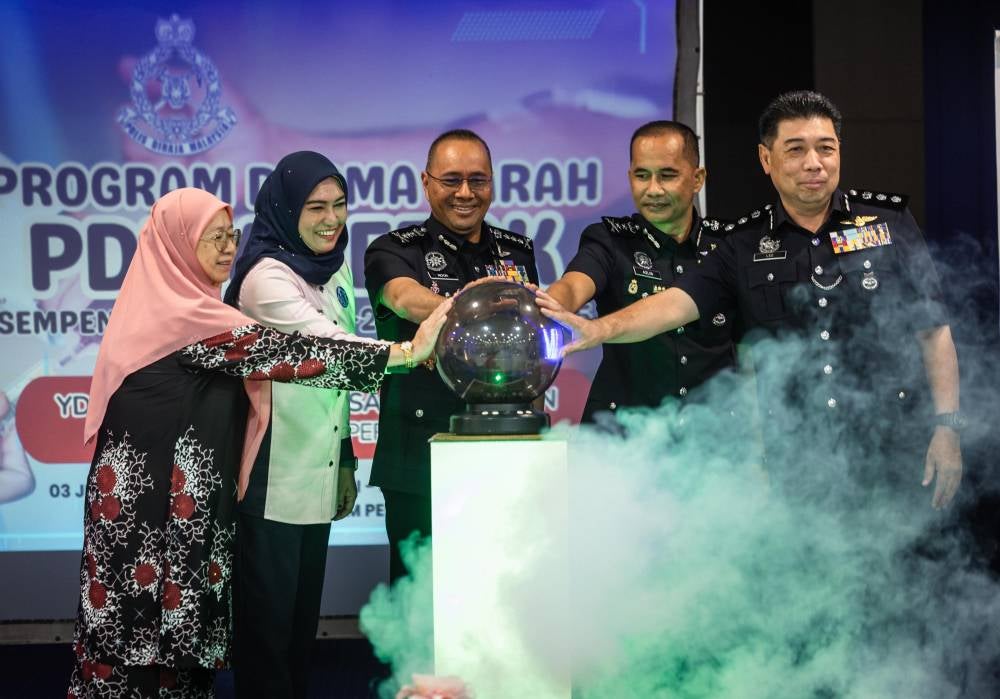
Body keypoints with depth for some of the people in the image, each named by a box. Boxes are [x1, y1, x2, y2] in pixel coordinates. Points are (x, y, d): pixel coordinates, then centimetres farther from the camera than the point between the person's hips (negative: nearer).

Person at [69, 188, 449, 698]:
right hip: (156, 503, -9)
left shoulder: (175, 307, 14)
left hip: (180, 500, 9)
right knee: (156, 628, -3)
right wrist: (405, 351, -25)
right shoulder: (180, 316, -16)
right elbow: (279, 352, -23)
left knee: (156, 628, 10)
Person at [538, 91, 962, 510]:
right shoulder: (744, 246, 6)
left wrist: (946, 428, -3)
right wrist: (600, 329, -25)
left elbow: (934, 331, 5)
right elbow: (678, 302, -7)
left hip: (894, 458, -1)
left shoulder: (889, 221, 4)